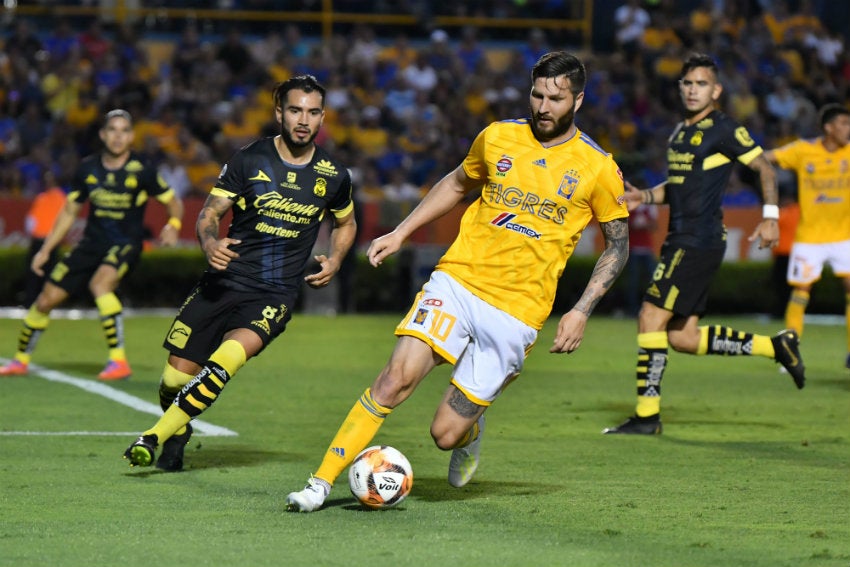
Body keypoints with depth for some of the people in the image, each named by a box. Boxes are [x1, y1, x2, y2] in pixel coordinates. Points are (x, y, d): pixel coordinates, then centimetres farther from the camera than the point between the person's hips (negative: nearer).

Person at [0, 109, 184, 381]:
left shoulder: (142, 171, -11)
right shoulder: (87, 168, -1)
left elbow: (173, 202, 1)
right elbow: (70, 212, 11)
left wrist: (173, 225, -20)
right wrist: (45, 250, 9)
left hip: (125, 244, -4)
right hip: (91, 243, 4)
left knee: (100, 282, -35)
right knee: (47, 299, 2)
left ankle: (119, 361, -30)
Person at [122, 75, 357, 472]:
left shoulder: (334, 176, 3)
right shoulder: (249, 160, -2)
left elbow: (346, 223, 24)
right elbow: (209, 213, 0)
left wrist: (334, 261, 5)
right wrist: (210, 242, -23)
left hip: (277, 294, -1)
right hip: (224, 281, 1)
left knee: (232, 353, -30)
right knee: (176, 376, -1)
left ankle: (155, 436, -22)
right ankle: (178, 434, 34)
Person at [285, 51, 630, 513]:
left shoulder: (598, 168, -2)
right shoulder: (498, 137, 4)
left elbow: (617, 246, 7)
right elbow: (458, 183, 23)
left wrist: (581, 311, -3)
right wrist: (399, 233, 16)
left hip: (517, 310, -2)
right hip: (458, 280, 2)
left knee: (445, 434, -5)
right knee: (396, 379, -21)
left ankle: (471, 429, 33)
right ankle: (321, 482, -14)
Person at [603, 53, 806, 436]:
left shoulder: (724, 130, -7)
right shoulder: (680, 132, 18)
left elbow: (765, 168, -2)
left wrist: (770, 217, -8)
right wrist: (645, 197, 10)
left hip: (700, 242, -9)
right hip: (681, 241, 9)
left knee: (651, 318, -12)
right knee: (682, 338, 8)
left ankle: (647, 414, -7)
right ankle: (776, 346, 19)